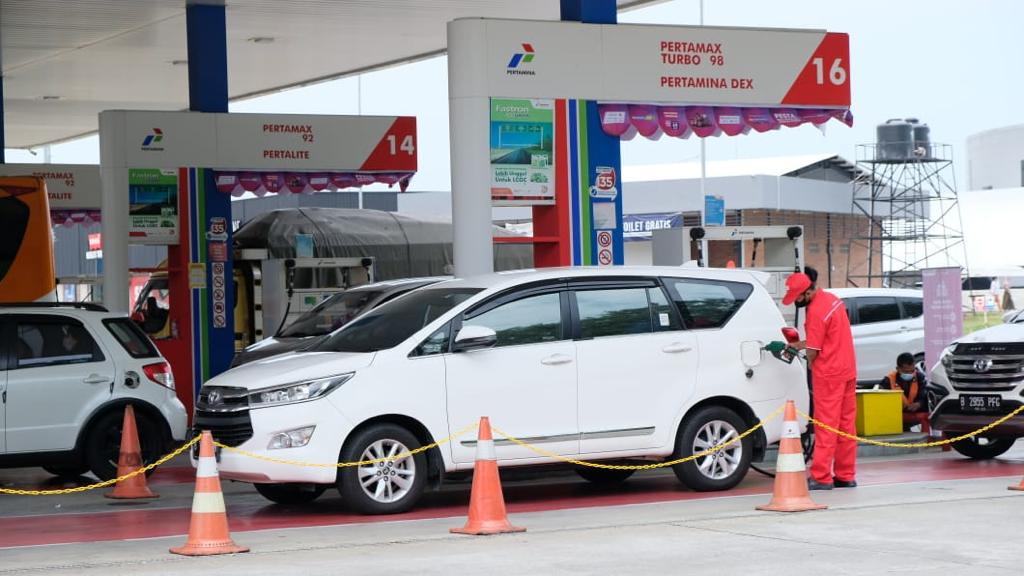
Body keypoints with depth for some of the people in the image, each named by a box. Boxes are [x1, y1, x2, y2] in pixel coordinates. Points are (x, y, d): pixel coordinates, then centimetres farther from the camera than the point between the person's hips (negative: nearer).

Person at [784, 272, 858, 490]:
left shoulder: (816, 311, -19)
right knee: (846, 423, 10)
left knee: (826, 425, -5)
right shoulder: (831, 299, 9)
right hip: (848, 371, 9)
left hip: (828, 374, -9)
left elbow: (813, 351, -15)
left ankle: (821, 478, -4)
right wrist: (798, 345, 10)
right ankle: (845, 476, 14)